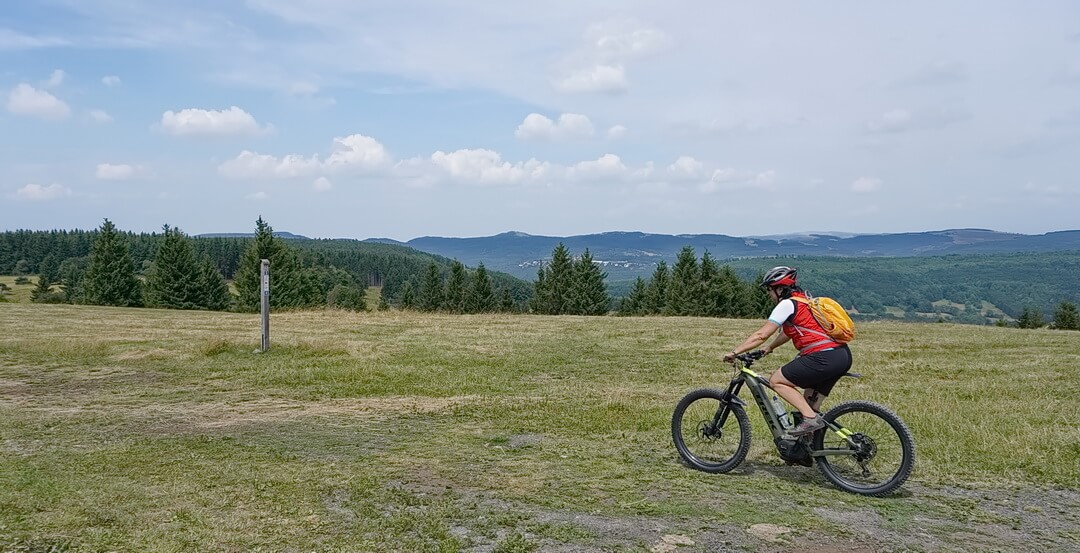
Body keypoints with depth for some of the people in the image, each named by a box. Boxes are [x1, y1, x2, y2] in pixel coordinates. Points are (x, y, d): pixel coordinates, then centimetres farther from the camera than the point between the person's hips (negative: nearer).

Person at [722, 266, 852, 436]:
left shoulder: (787, 304, -4)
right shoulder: (804, 300, 23)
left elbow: (761, 335, -7)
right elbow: (788, 332, 35)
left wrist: (734, 352, -3)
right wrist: (769, 348, 41)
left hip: (823, 357, -9)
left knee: (776, 381, 0)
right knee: (809, 404, 17)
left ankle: (811, 418, -8)